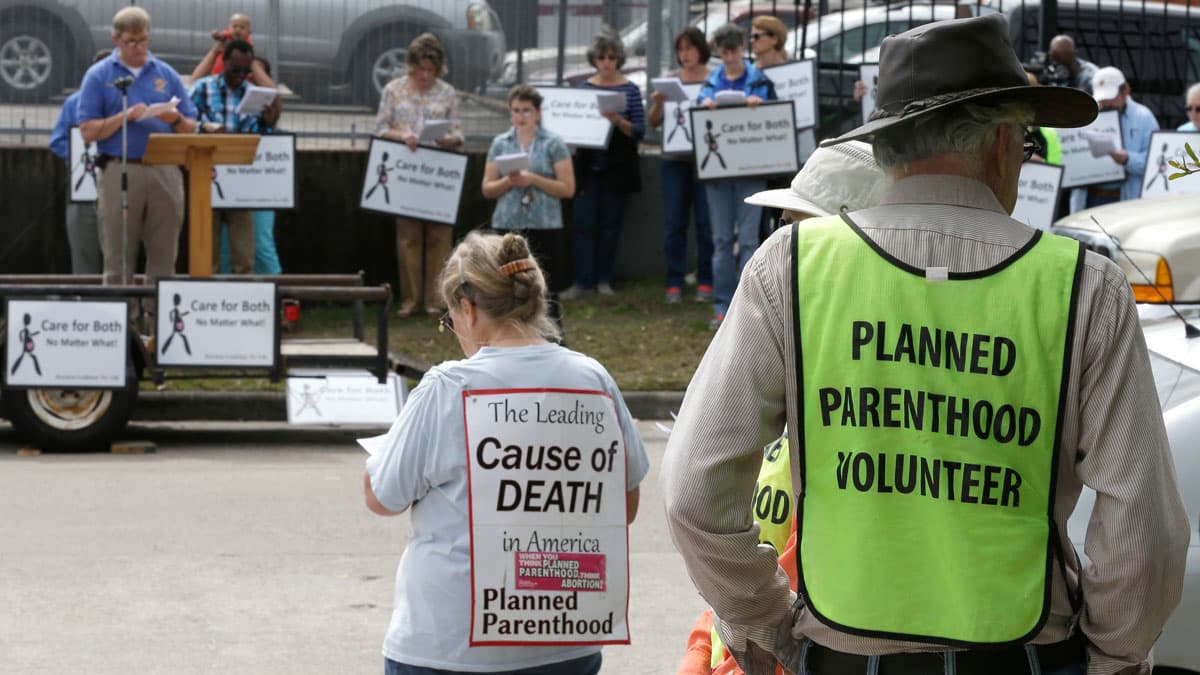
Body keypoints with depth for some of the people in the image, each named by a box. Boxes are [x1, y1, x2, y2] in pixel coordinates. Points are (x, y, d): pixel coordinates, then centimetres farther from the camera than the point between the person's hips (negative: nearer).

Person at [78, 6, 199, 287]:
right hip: (120, 171, -2)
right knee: (118, 261, 0)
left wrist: (176, 120, -10)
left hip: (165, 172, 2)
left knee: (164, 259, 3)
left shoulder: (166, 74, 13)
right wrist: (126, 116, -14)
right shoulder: (99, 75, 5)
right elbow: (88, 131, -2)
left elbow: (191, 128, 12)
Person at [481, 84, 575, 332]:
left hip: (544, 227, -2)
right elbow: (487, 189, 9)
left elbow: (568, 188, -3)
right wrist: (508, 181, -11)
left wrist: (533, 179, -13)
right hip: (507, 226, 3)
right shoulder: (500, 144, 10)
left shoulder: (553, 144, 2)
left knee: (545, 291, -1)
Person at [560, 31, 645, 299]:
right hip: (588, 166, 1)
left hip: (617, 168, -1)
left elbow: (640, 131, -5)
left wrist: (619, 122, -22)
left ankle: (604, 280, 16)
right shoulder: (585, 87, 6)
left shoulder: (630, 90, -1)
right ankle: (583, 282, 0)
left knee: (610, 224, 5)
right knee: (583, 224, -4)